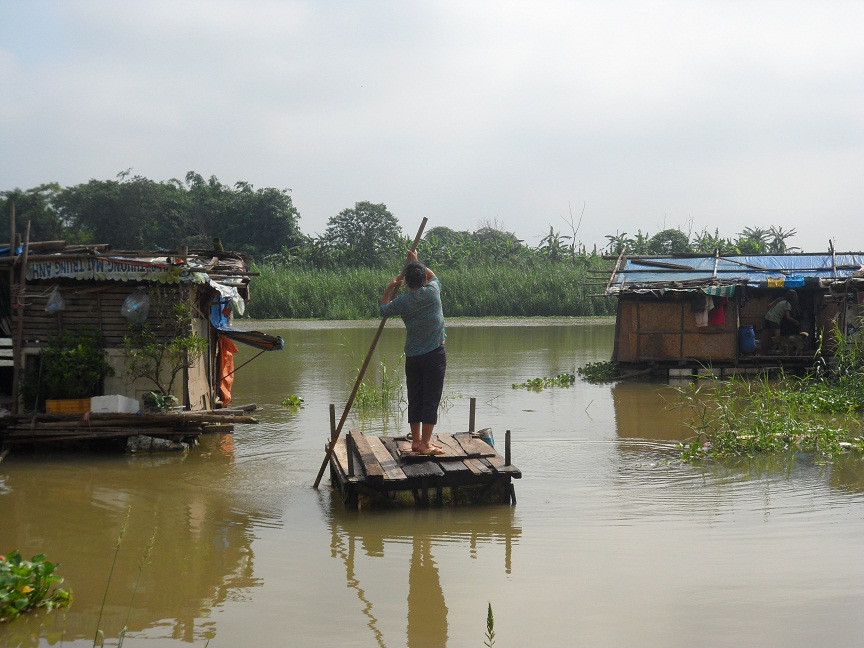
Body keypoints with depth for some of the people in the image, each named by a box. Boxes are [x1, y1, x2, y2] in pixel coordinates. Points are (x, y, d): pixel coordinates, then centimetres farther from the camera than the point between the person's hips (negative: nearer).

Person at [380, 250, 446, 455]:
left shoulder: (401, 301, -1)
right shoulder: (432, 292, -7)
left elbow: (383, 309, 19)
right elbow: (433, 276, 17)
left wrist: (390, 288, 25)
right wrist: (416, 261, 27)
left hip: (412, 357, 3)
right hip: (434, 355, -3)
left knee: (415, 399, 11)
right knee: (431, 400, -2)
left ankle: (416, 441, 17)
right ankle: (426, 444, -4)